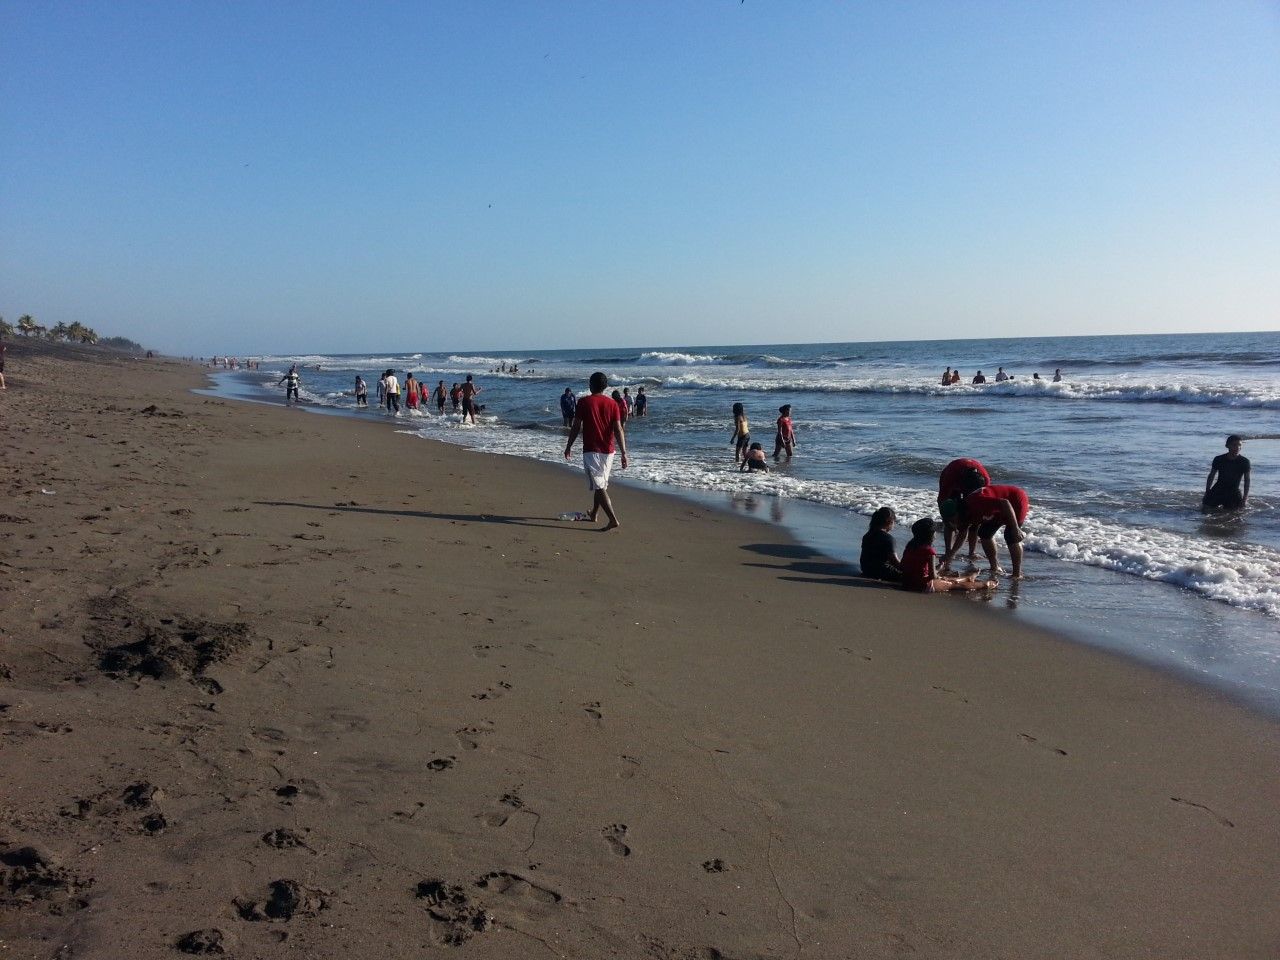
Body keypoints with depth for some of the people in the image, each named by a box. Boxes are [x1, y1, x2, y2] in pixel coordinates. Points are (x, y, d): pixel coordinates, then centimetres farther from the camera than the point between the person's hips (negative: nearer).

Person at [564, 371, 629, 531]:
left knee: (599, 487, -6)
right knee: (602, 484, 20)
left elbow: (576, 427, -3)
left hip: (591, 450, -4)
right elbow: (618, 430, -4)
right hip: (608, 451, 5)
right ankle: (594, 514, 35)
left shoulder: (584, 402, -7)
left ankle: (613, 520, -18)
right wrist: (624, 453, -3)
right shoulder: (612, 403, 0)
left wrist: (569, 446, 11)